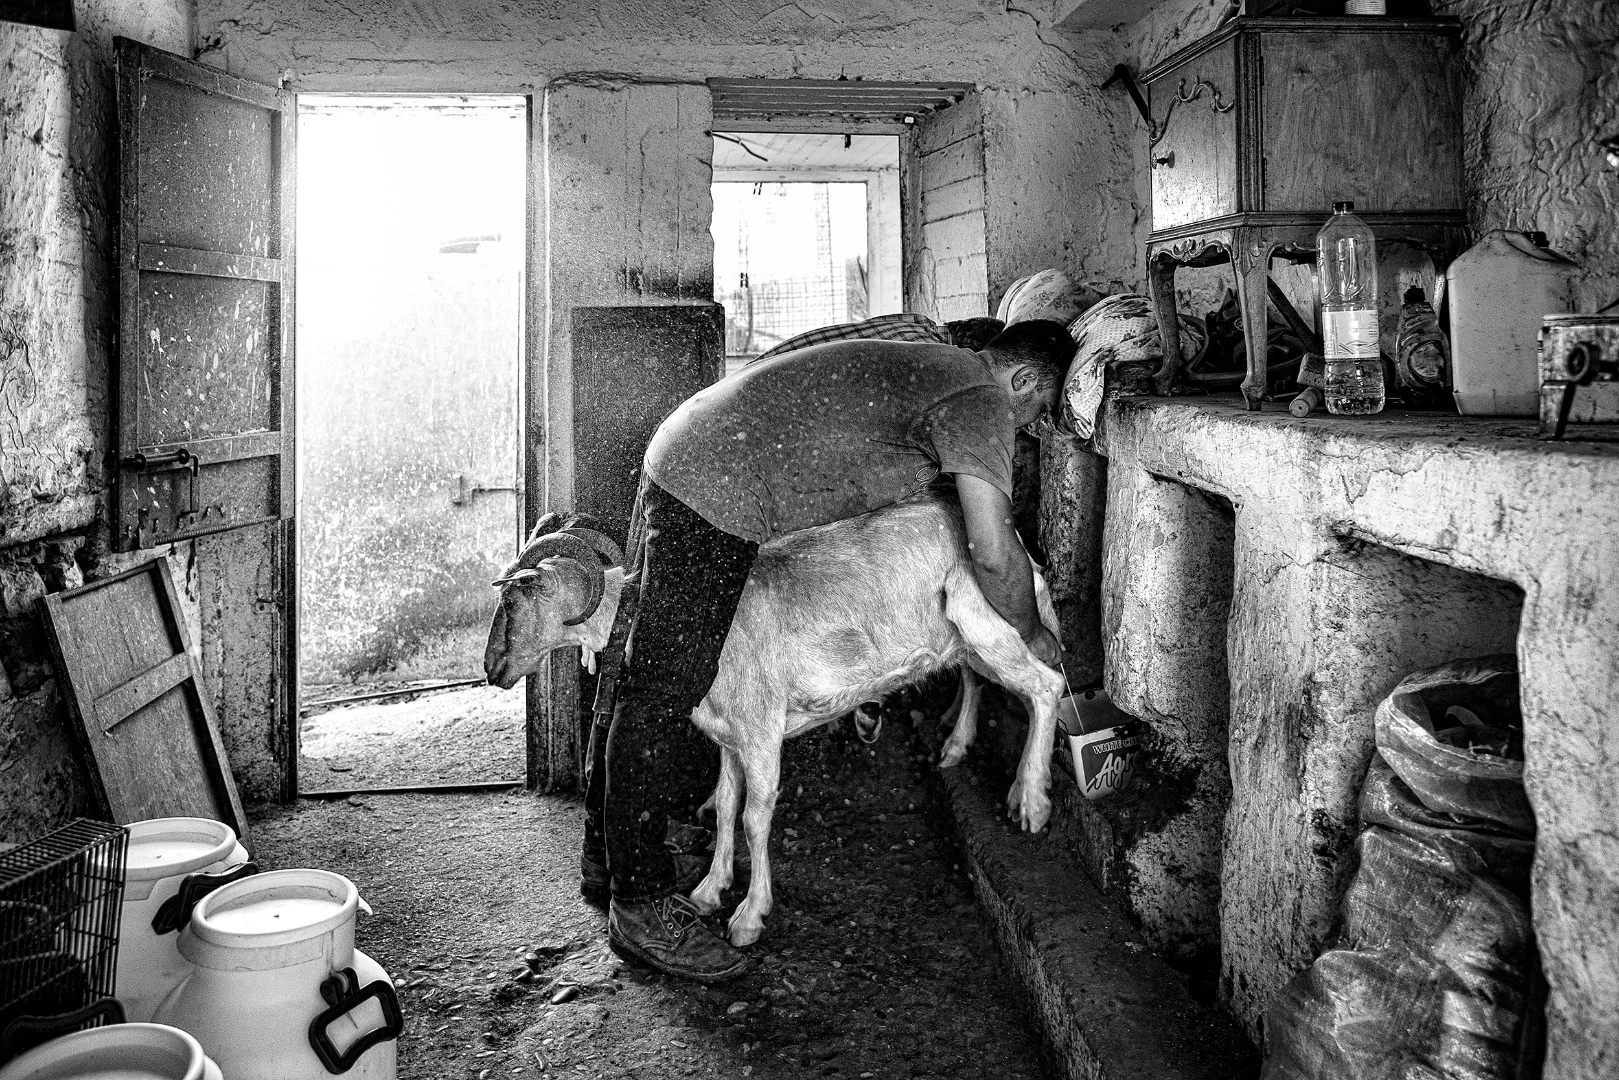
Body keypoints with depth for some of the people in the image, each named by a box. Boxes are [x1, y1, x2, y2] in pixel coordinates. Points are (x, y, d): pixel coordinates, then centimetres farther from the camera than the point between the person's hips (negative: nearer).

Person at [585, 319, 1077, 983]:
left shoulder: (933, 368, 22)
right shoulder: (980, 396, -8)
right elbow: (994, 553, -15)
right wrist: (1032, 634, 5)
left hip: (680, 464, 11)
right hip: (715, 493, -11)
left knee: (648, 679, 18)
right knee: (665, 696, -6)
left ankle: (609, 845, 32)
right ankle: (641, 903, 2)